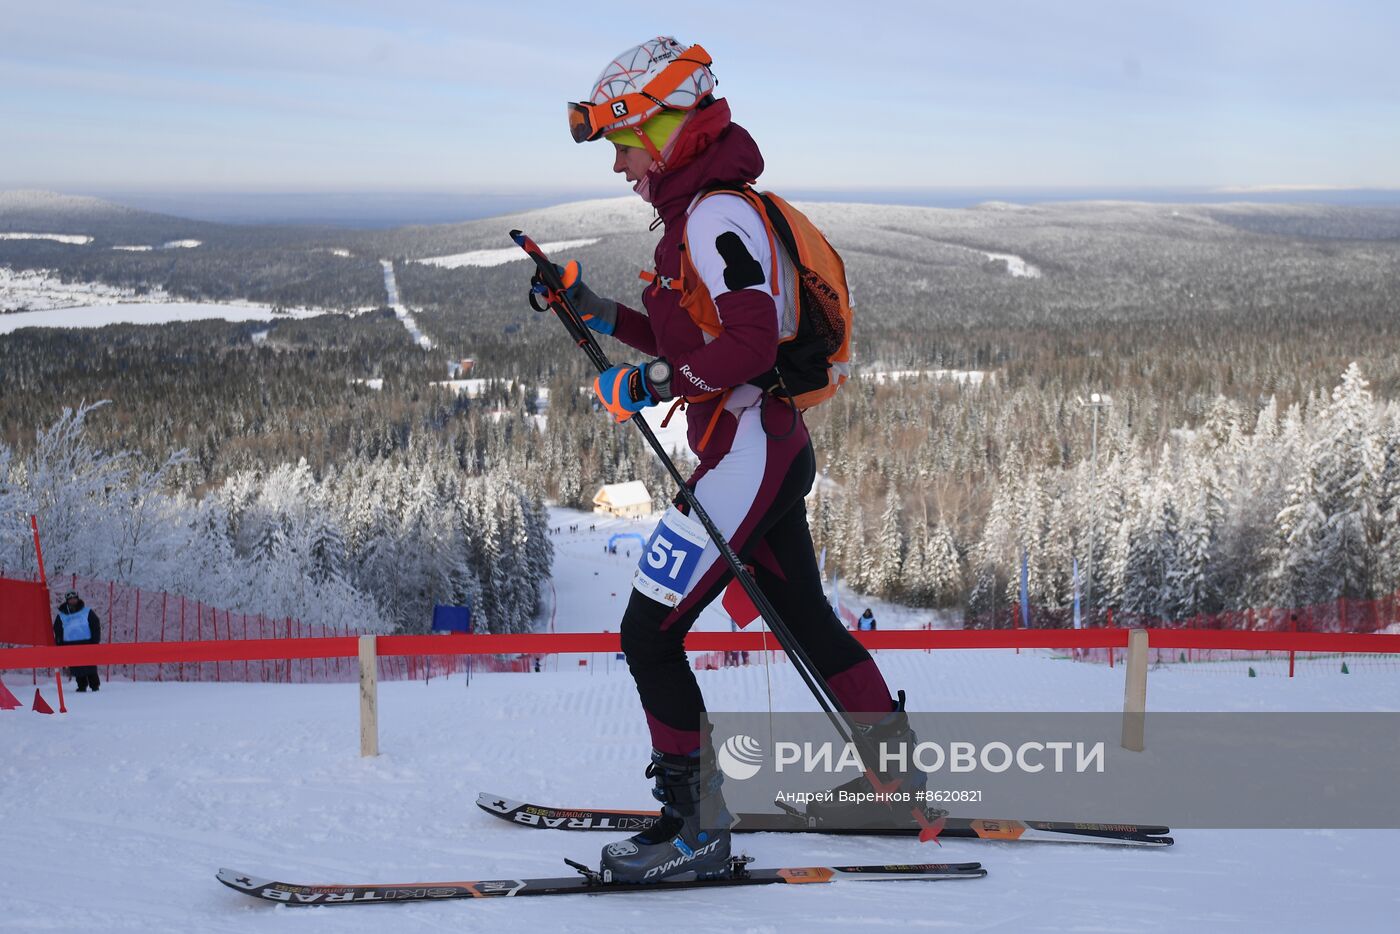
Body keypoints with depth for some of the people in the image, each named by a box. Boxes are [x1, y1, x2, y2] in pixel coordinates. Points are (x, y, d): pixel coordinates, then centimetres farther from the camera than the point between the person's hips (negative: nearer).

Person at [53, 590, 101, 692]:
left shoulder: (87, 612, 5)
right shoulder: (61, 616, 11)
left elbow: (96, 626, 6)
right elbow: (57, 632, 14)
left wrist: (95, 641, -3)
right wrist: (60, 646, 6)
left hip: (86, 643, -2)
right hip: (70, 645, 2)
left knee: (90, 666, -6)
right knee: (77, 667, -1)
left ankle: (95, 685, 3)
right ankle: (82, 685, 7)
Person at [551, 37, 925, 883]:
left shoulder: (718, 213, -15)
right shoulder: (698, 214, 16)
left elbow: (747, 346, -26)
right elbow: (691, 338, 23)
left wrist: (647, 384, -21)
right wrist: (594, 310, 14)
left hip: (748, 454, -11)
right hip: (773, 452, 11)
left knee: (648, 633, -8)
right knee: (807, 623, 22)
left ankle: (698, 827, -1)